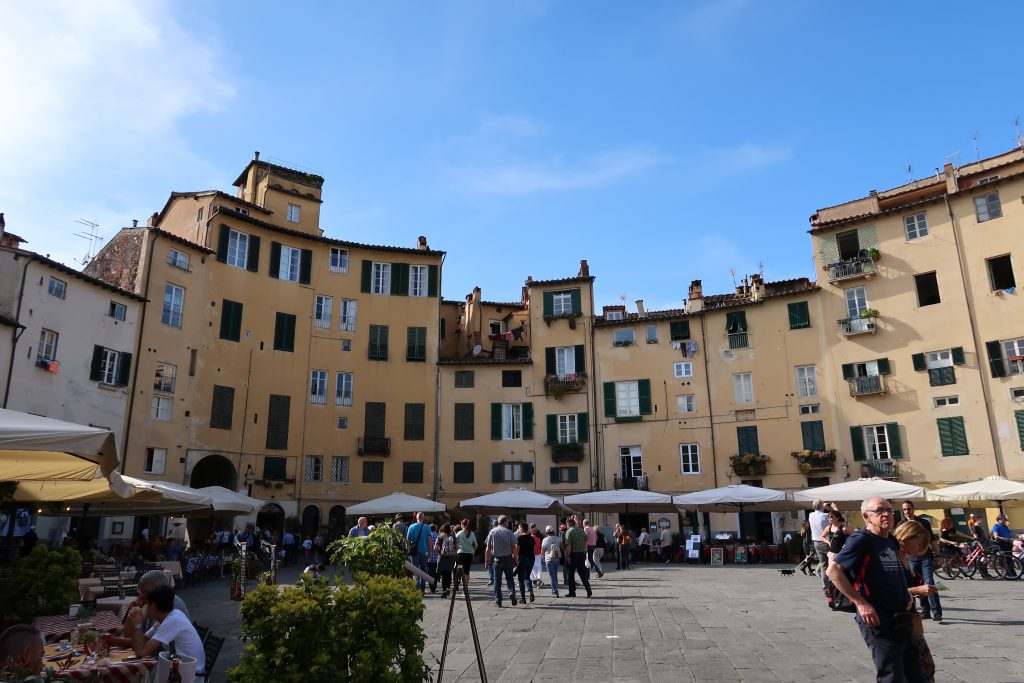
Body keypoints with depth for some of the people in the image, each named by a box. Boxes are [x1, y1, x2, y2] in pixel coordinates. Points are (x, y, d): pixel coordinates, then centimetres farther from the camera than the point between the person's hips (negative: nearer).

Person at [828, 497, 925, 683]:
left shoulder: (893, 542, 12)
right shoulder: (862, 540, -13)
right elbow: (833, 571, -21)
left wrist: (907, 594, 13)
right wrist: (861, 603, -22)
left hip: (901, 623, 8)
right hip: (878, 622, -8)